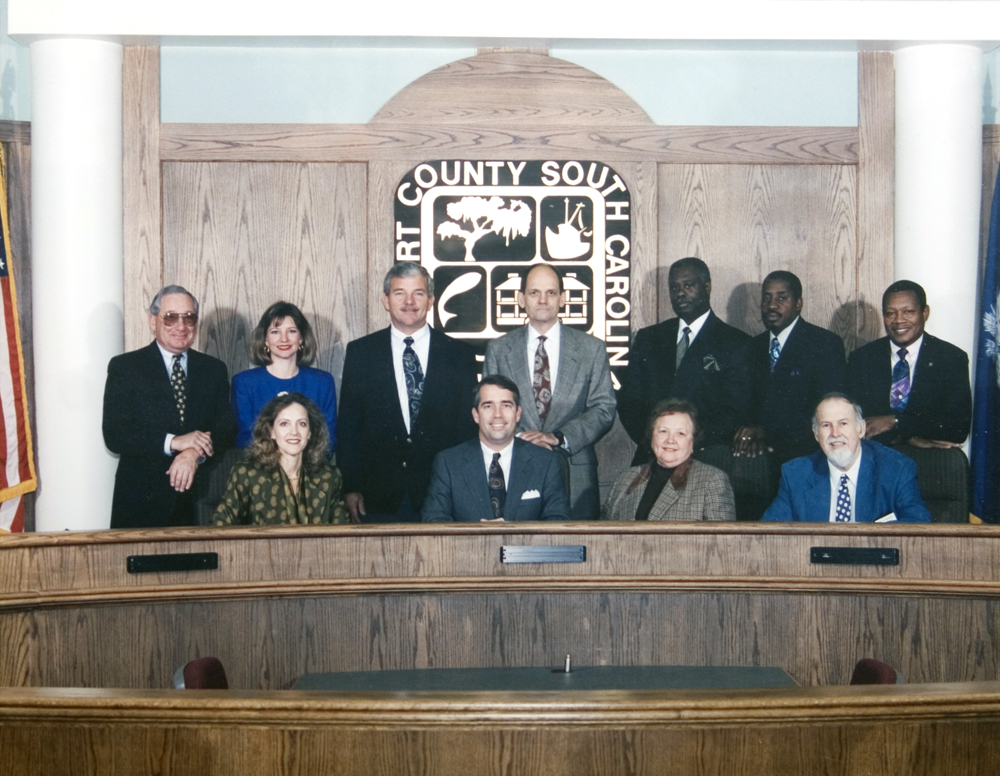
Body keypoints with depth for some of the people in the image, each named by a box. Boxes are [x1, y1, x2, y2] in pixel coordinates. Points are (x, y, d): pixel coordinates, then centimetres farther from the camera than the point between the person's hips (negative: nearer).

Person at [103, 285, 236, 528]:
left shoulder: (214, 369, 12)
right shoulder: (124, 367, 2)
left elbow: (227, 429, 4)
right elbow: (114, 435, -8)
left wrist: (195, 453, -17)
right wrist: (172, 442, -19)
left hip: (199, 499, 3)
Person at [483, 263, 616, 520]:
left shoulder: (592, 349, 7)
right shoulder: (498, 349, 11)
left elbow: (604, 409, 2)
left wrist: (559, 438, -12)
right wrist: (517, 438, -11)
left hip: (575, 476, 0)